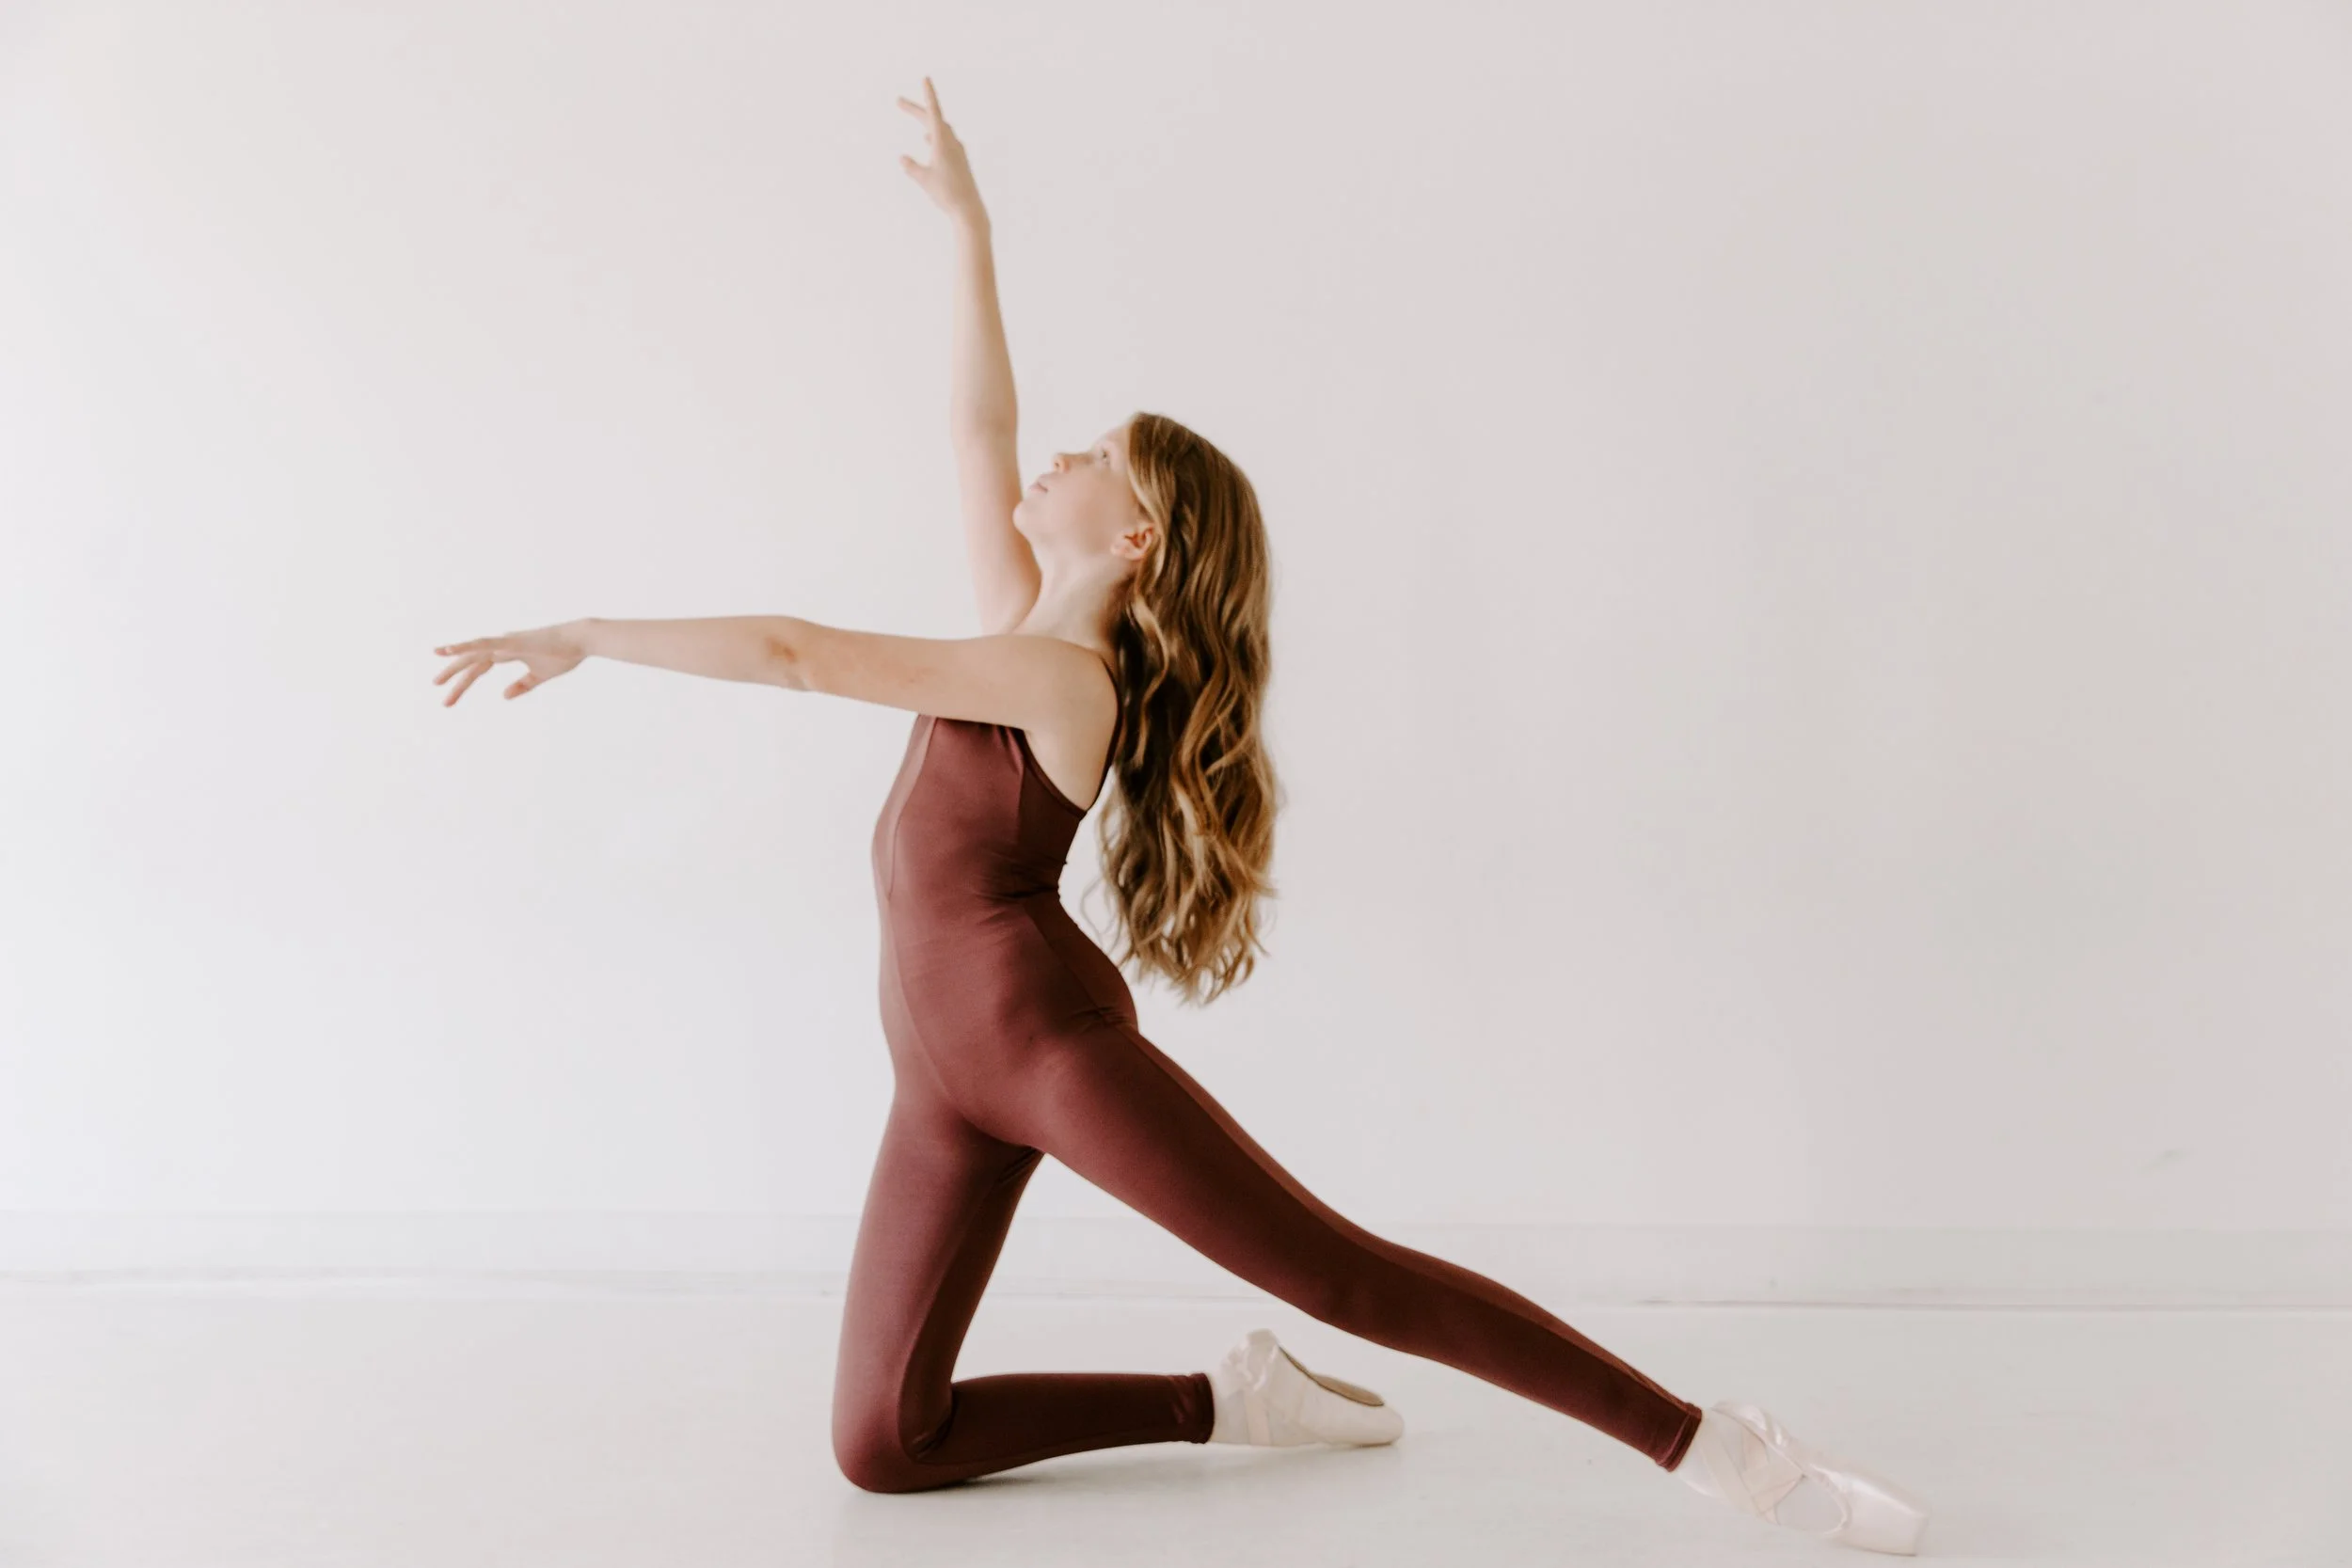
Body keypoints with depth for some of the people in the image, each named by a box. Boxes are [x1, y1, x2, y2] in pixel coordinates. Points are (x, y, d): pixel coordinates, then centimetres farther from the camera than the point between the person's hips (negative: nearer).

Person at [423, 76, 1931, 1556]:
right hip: (948, 1067, 8)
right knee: (878, 1447, 0)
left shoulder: (1063, 677, -11)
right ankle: (1224, 1400, 9)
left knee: (1347, 1277, -13)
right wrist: (968, 231, 19)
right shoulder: (1027, 633, 12)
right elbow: (979, 427, 17)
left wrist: (585, 634, -9)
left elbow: (798, 653, -17)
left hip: (1044, 1024, -8)